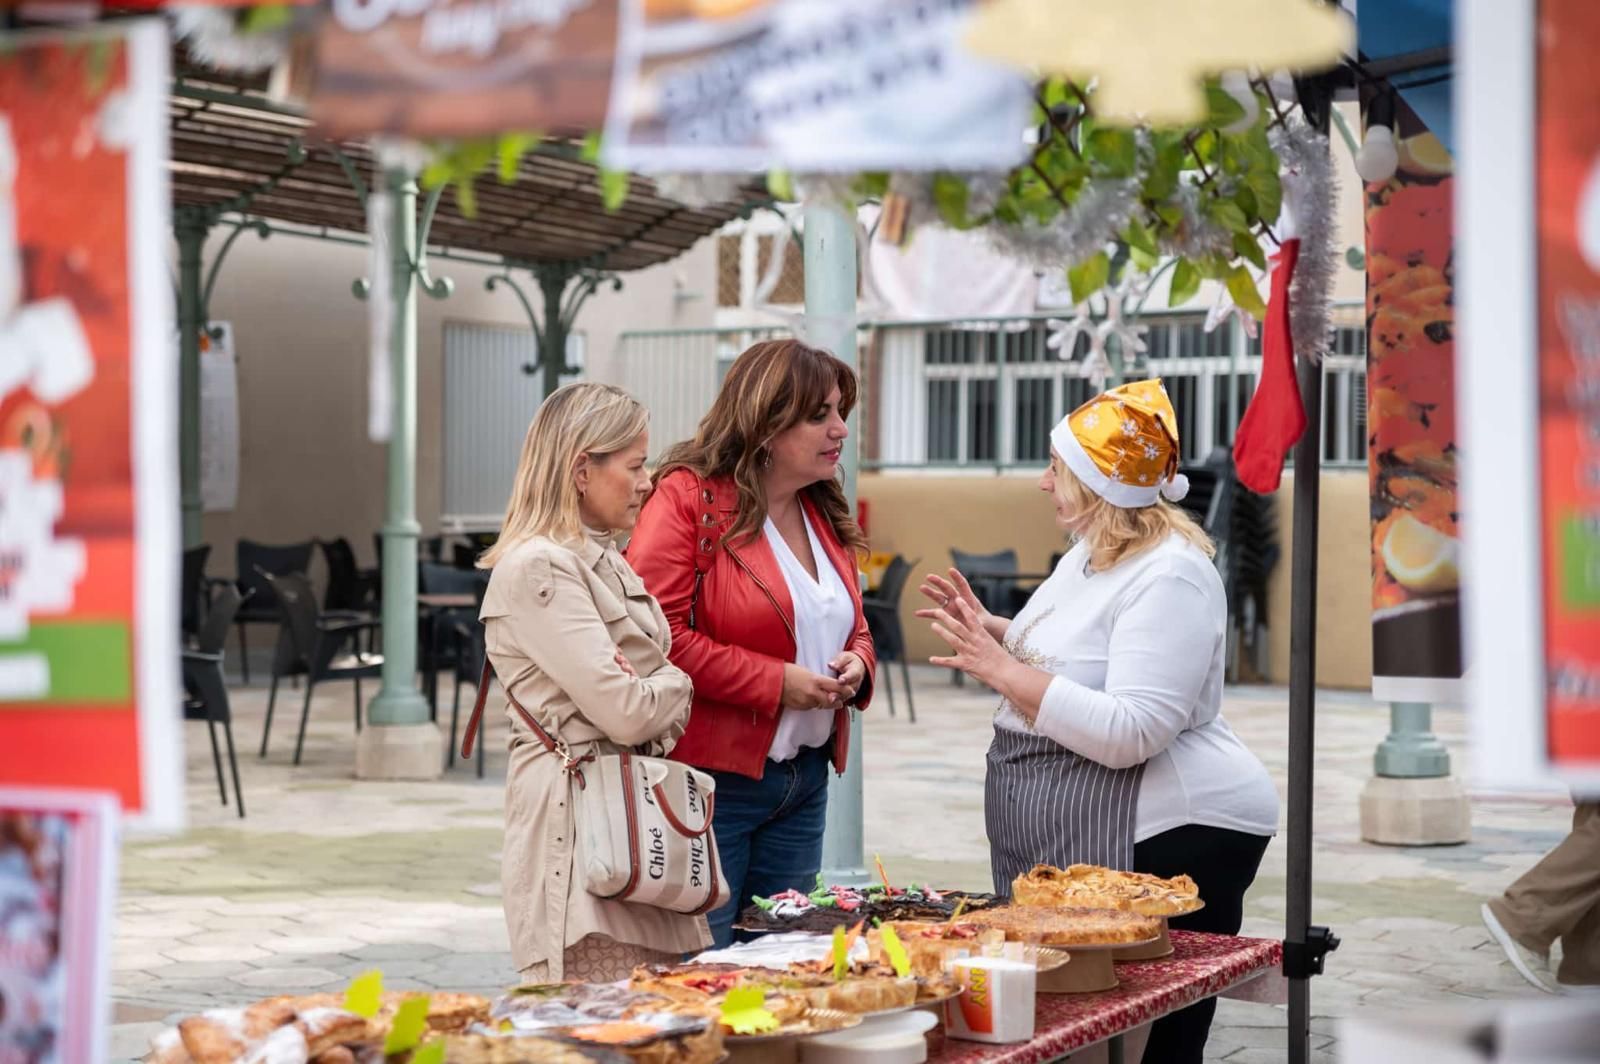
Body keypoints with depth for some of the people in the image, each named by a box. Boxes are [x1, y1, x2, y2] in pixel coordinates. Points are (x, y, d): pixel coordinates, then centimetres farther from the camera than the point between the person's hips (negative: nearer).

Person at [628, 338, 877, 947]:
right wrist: (774, 682, -19)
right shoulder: (688, 498, -12)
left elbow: (853, 628, 25)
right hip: (711, 778, -8)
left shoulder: (824, 513, 14)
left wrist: (856, 665, 1)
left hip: (805, 782, 8)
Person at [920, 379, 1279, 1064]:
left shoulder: (1169, 577, -18)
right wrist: (995, 633, 11)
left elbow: (1128, 734, -26)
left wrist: (1003, 672, -23)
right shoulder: (1092, 553, 12)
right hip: (1065, 848, 10)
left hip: (1167, 840, -10)